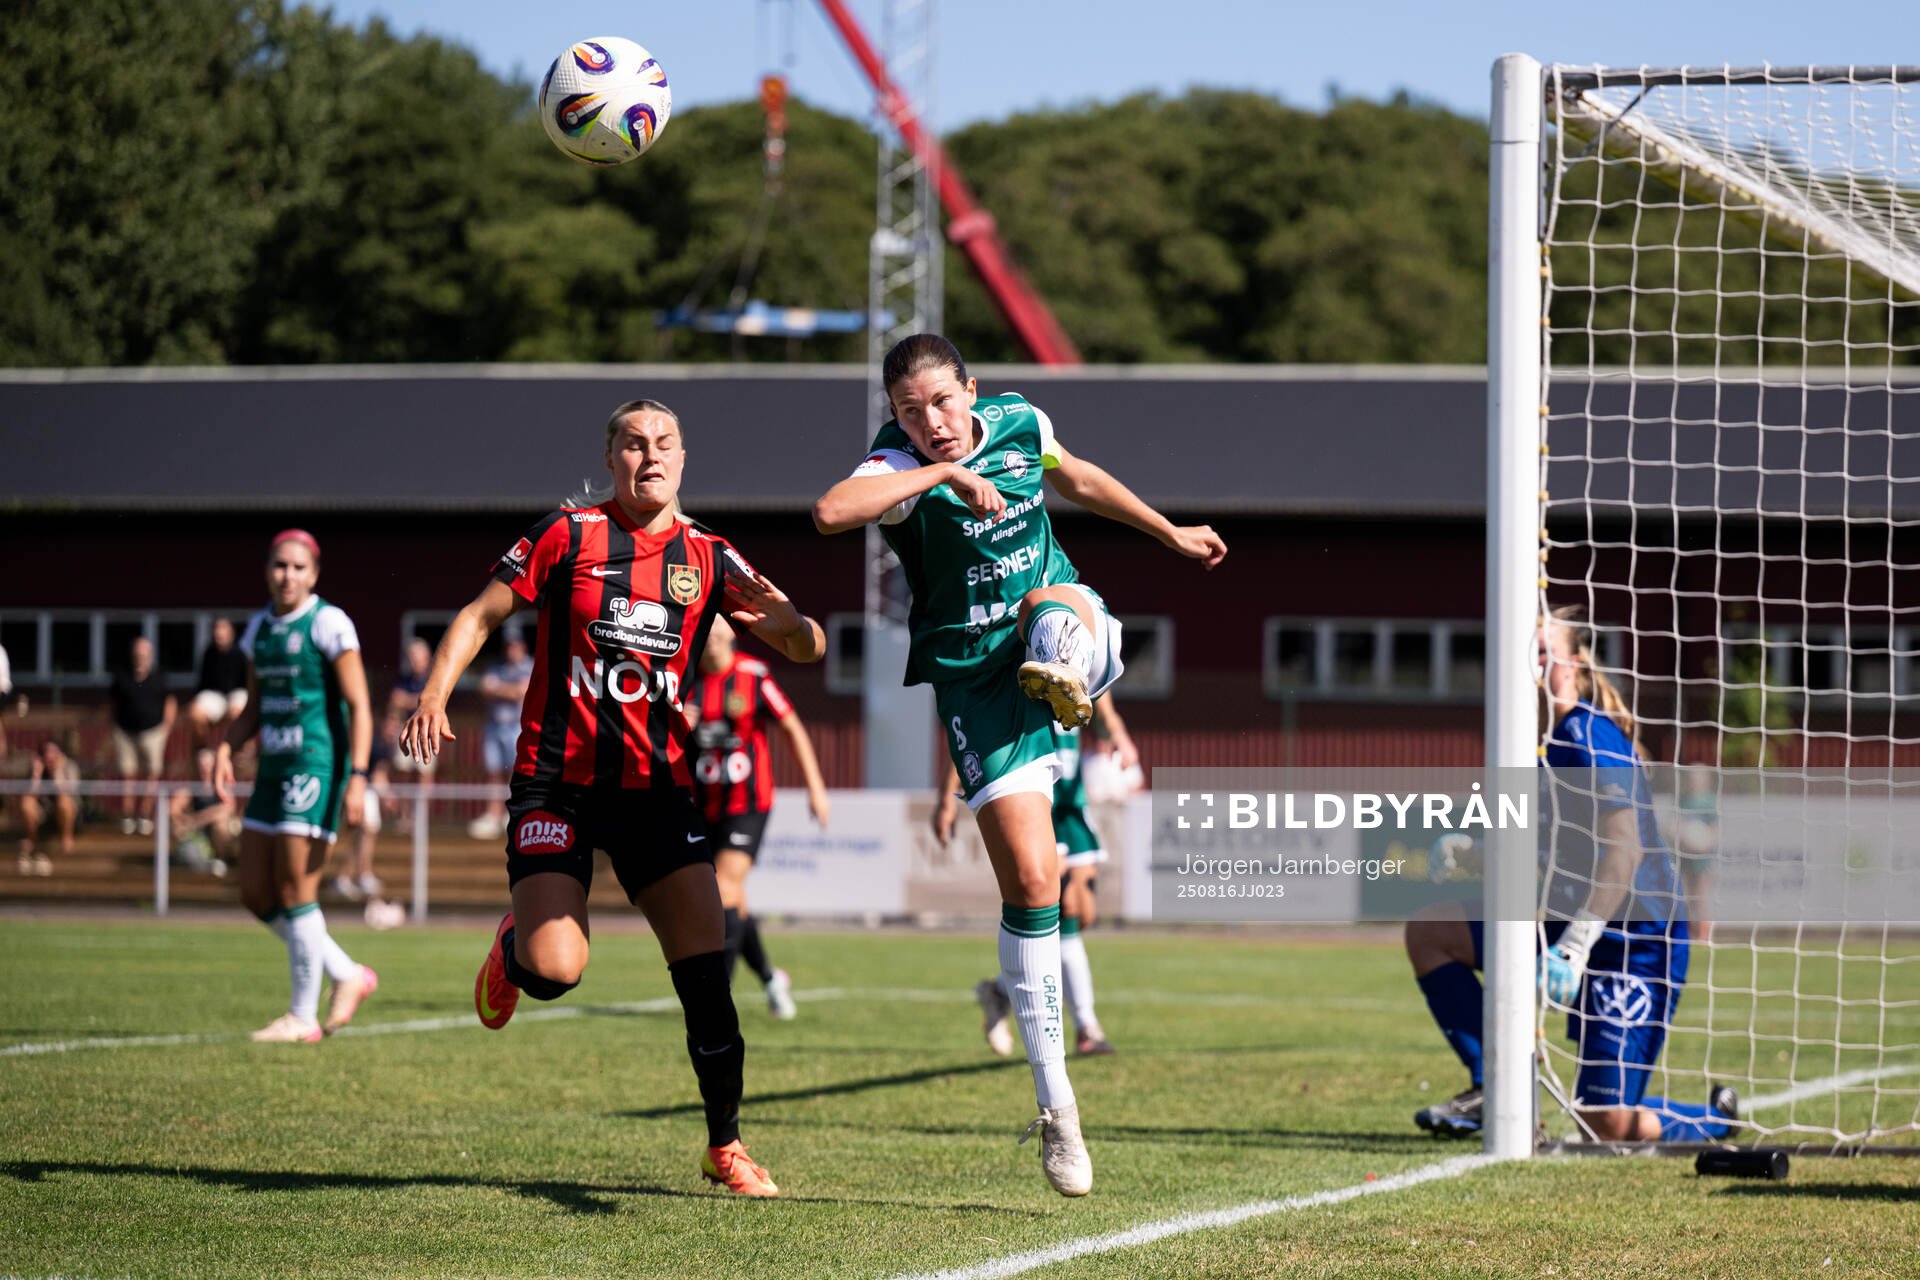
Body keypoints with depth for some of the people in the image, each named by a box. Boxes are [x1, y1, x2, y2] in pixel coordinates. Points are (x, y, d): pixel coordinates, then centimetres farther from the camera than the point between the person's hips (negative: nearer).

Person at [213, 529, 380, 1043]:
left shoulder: (329, 624, -8)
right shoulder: (260, 627, 13)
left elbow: (359, 706, -11)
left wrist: (357, 777, -19)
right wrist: (225, 750, 5)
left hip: (317, 766, -8)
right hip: (275, 769, 8)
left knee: (294, 892, -8)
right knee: (255, 894, 6)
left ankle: (303, 1017, 1)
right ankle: (348, 975, 19)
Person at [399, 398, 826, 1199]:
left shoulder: (707, 558, 5)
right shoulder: (568, 536, -3)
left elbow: (808, 648, 4)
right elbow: (480, 616, 2)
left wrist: (781, 622, -20)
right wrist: (435, 692, -14)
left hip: (656, 789, 3)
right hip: (557, 781, -2)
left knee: (705, 964, -9)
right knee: (555, 968, -16)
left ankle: (725, 1147, 3)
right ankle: (512, 948, 23)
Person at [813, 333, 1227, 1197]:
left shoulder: (1019, 425, -2)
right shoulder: (899, 466, -18)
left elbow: (1074, 478, 22)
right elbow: (829, 514, -41)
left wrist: (1170, 532, 31)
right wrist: (943, 473, -39)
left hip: (1073, 633, 5)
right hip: (975, 679, -5)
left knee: (1053, 604, -32)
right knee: (1030, 882, -10)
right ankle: (1055, 1102, -4)